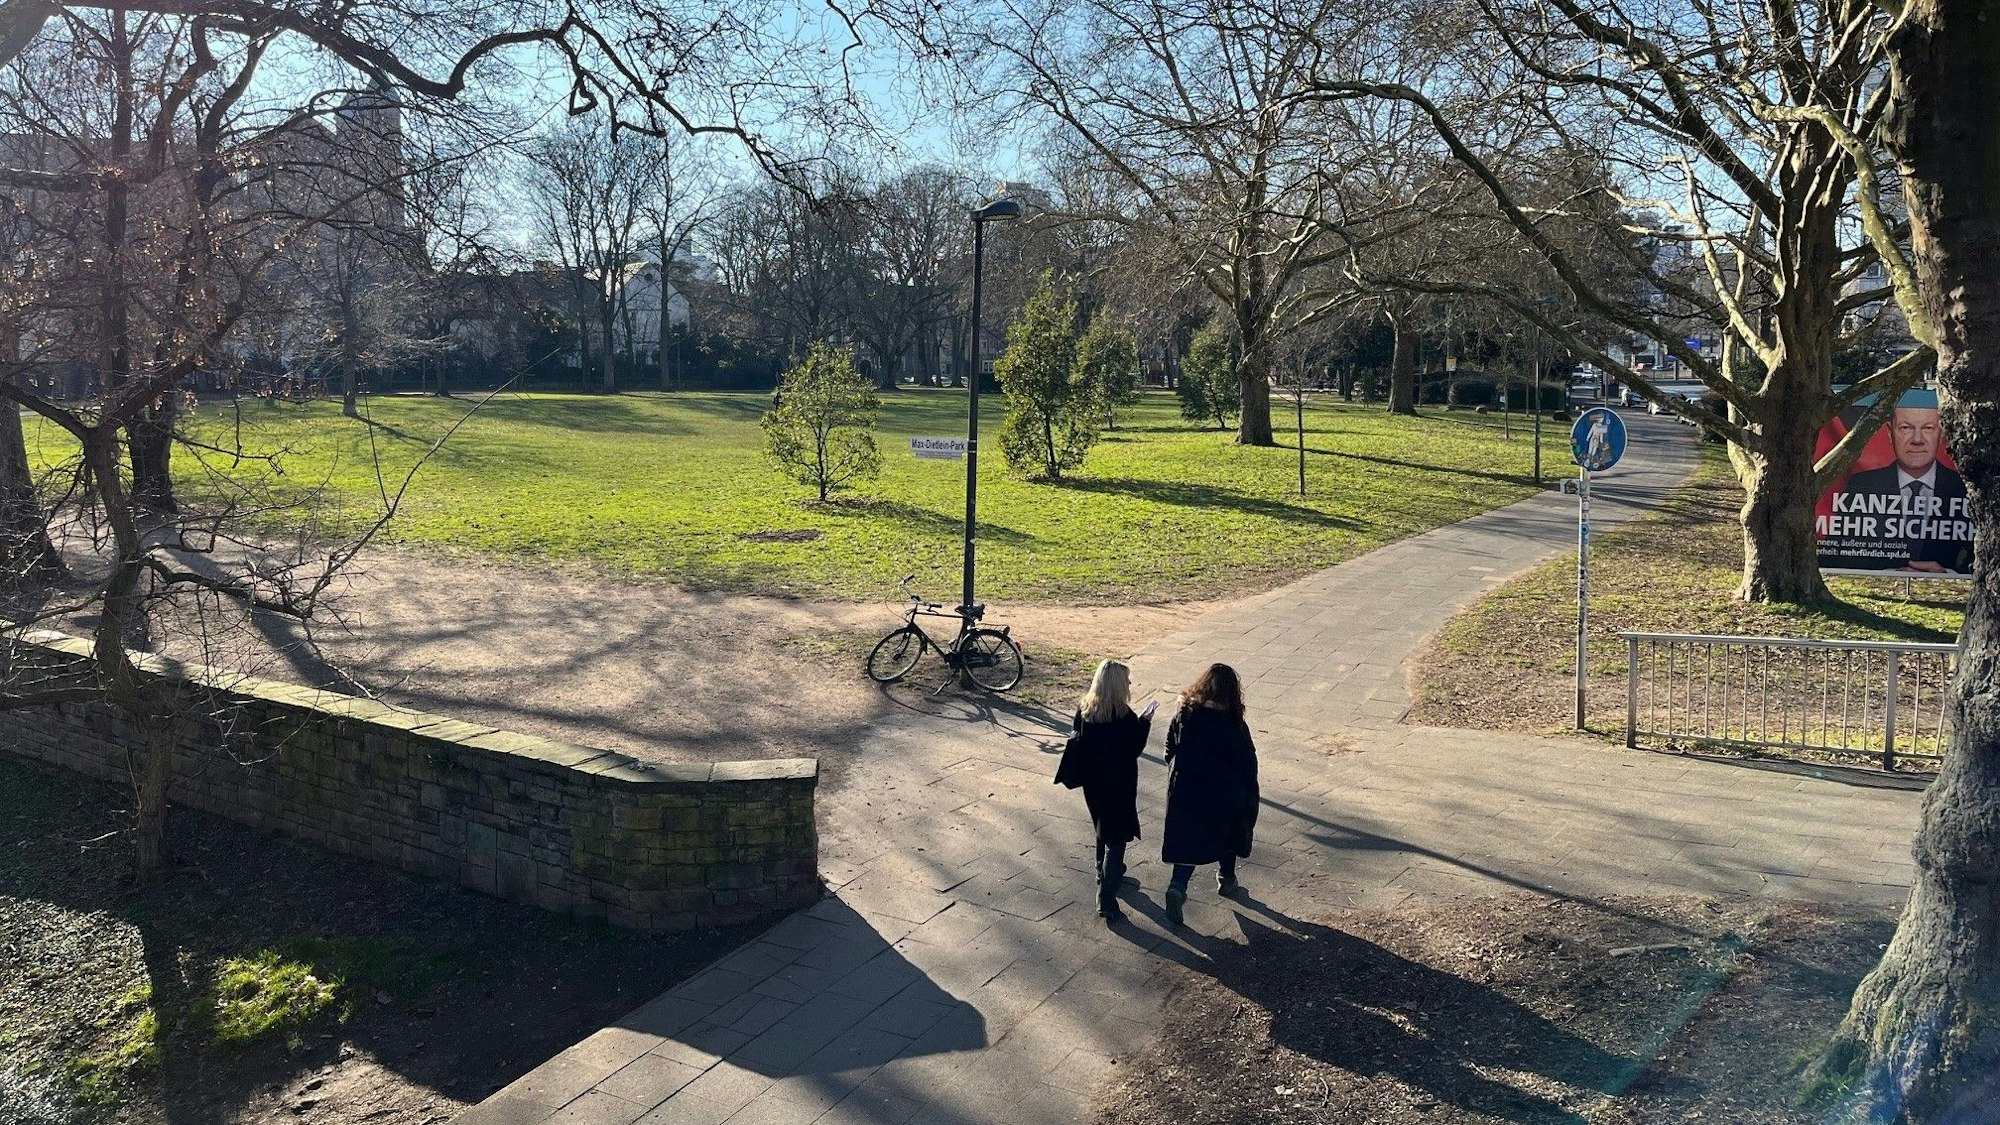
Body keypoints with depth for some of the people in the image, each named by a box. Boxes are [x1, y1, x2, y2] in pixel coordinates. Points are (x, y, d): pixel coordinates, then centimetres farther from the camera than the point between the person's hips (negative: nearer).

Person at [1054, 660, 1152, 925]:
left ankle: (1106, 875, 46)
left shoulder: (1084, 710, -5)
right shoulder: (1124, 718, -23)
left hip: (1093, 783, 6)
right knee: (1116, 839, 1)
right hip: (1118, 786, -6)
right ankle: (1106, 901, -3)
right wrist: (1144, 723, -5)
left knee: (1103, 829, 27)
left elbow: (1077, 741, 3)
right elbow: (1134, 750, -15)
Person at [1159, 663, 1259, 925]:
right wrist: (1249, 797, 3)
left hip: (1185, 790, 1)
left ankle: (1178, 886, -11)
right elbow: (1247, 763, -10)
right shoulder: (1234, 725, -18)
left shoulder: (1183, 717, -11)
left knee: (1187, 839, 9)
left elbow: (1170, 753, -1)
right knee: (1228, 834, 24)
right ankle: (1226, 880, 40)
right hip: (1225, 794, -1)